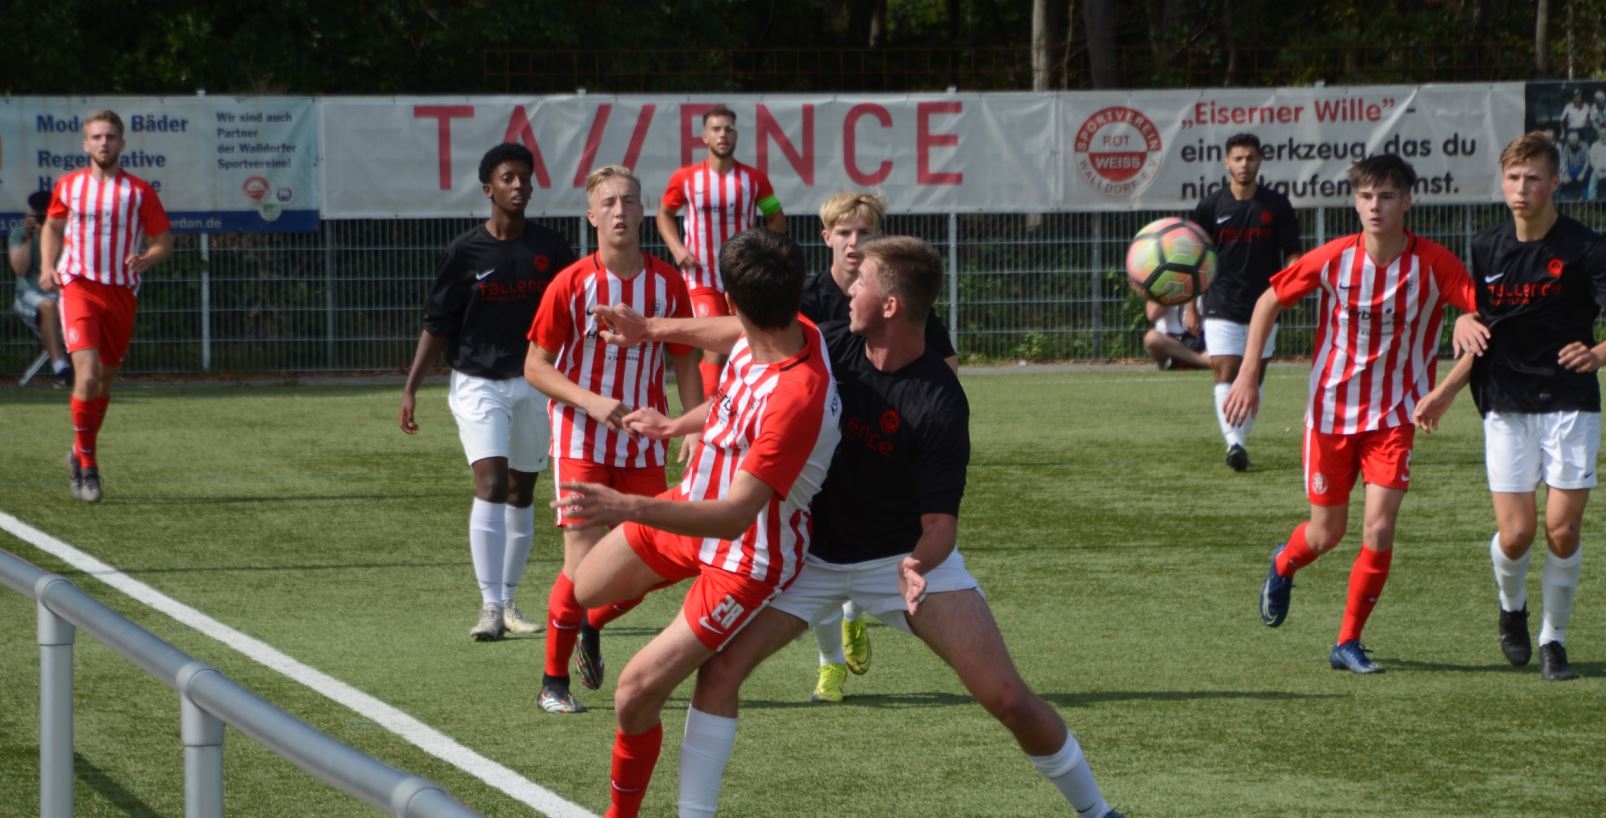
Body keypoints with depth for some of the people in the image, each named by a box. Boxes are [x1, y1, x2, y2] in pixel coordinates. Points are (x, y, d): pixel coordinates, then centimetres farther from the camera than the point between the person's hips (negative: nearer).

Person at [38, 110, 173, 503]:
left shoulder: (139, 191, 1)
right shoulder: (68, 185, 4)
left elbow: (164, 241, 5)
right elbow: (52, 225, 22)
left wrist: (145, 260, -17)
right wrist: (47, 267, 6)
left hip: (121, 292, 2)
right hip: (78, 288, -1)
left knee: (105, 380, 11)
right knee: (87, 374, -18)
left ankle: (81, 455, 32)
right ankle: (87, 463, -6)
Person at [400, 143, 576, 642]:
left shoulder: (550, 249, 1)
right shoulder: (464, 253, -5)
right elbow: (437, 325, -1)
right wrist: (411, 387, -6)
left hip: (534, 383, 3)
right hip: (478, 382, -3)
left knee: (522, 493, 10)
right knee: (490, 484, -17)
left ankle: (508, 604, 21)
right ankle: (490, 607, -20)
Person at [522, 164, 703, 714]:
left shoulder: (667, 283, -1)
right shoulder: (570, 285, -9)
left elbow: (684, 361, 9)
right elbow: (536, 366, -5)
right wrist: (591, 401, -19)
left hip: (645, 445, 3)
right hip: (582, 441, -3)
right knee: (586, 563, -12)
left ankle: (590, 628, 33)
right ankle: (553, 682, 5)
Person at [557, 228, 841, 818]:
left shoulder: (799, 398, -39)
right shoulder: (796, 331, -12)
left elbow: (734, 517, -40)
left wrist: (632, 509, -50)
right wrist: (675, 426, 31)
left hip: (745, 559, -8)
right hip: (693, 505, 8)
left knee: (637, 694, -9)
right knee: (587, 587, 24)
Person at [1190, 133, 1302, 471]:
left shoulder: (1276, 205, 1)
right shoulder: (1210, 207, 1)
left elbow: (1292, 253, 4)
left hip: (1263, 304, 2)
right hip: (1222, 306, -2)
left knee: (1254, 376, 9)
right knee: (1226, 373, -14)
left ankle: (1241, 440, 21)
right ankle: (1233, 443, -23)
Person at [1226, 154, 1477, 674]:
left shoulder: (1433, 264, -13)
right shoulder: (1333, 259, -11)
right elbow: (1269, 301, 1)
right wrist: (1248, 376, -3)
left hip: (1394, 416, 0)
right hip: (1331, 411, 0)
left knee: (1379, 529, -13)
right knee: (1327, 534, 9)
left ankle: (1349, 644, 4)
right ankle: (1284, 565, 47)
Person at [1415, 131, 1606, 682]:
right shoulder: (1487, 249, 4)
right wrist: (1446, 392, 9)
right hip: (1506, 407, 3)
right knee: (1516, 533, -5)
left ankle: (1554, 638, 12)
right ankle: (1512, 608, 26)